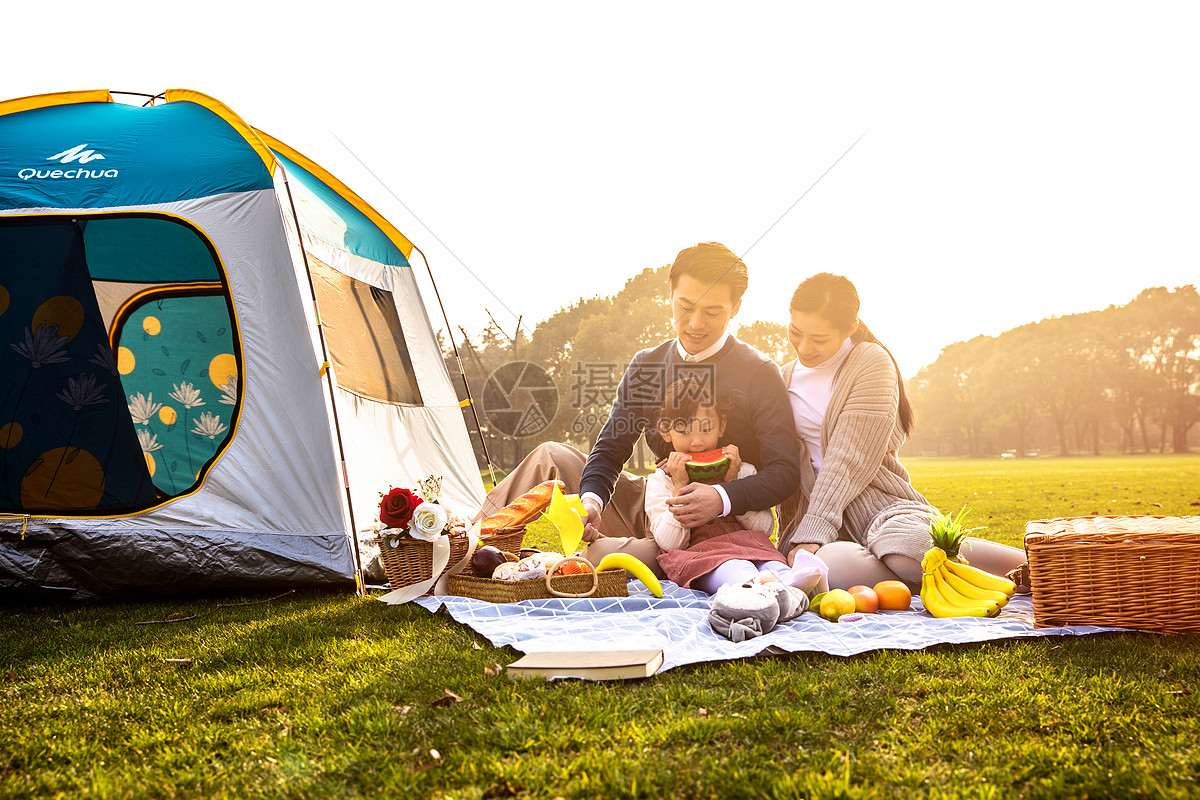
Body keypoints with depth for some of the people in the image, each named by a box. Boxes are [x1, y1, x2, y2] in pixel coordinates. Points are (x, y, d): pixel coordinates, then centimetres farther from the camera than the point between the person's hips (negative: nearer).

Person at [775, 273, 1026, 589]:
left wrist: (812, 532, -19)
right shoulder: (785, 379, 18)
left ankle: (1034, 565, -23)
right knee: (831, 563, -36)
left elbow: (850, 459, -10)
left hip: (883, 506, -3)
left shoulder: (872, 362, 1)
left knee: (901, 543, -40)